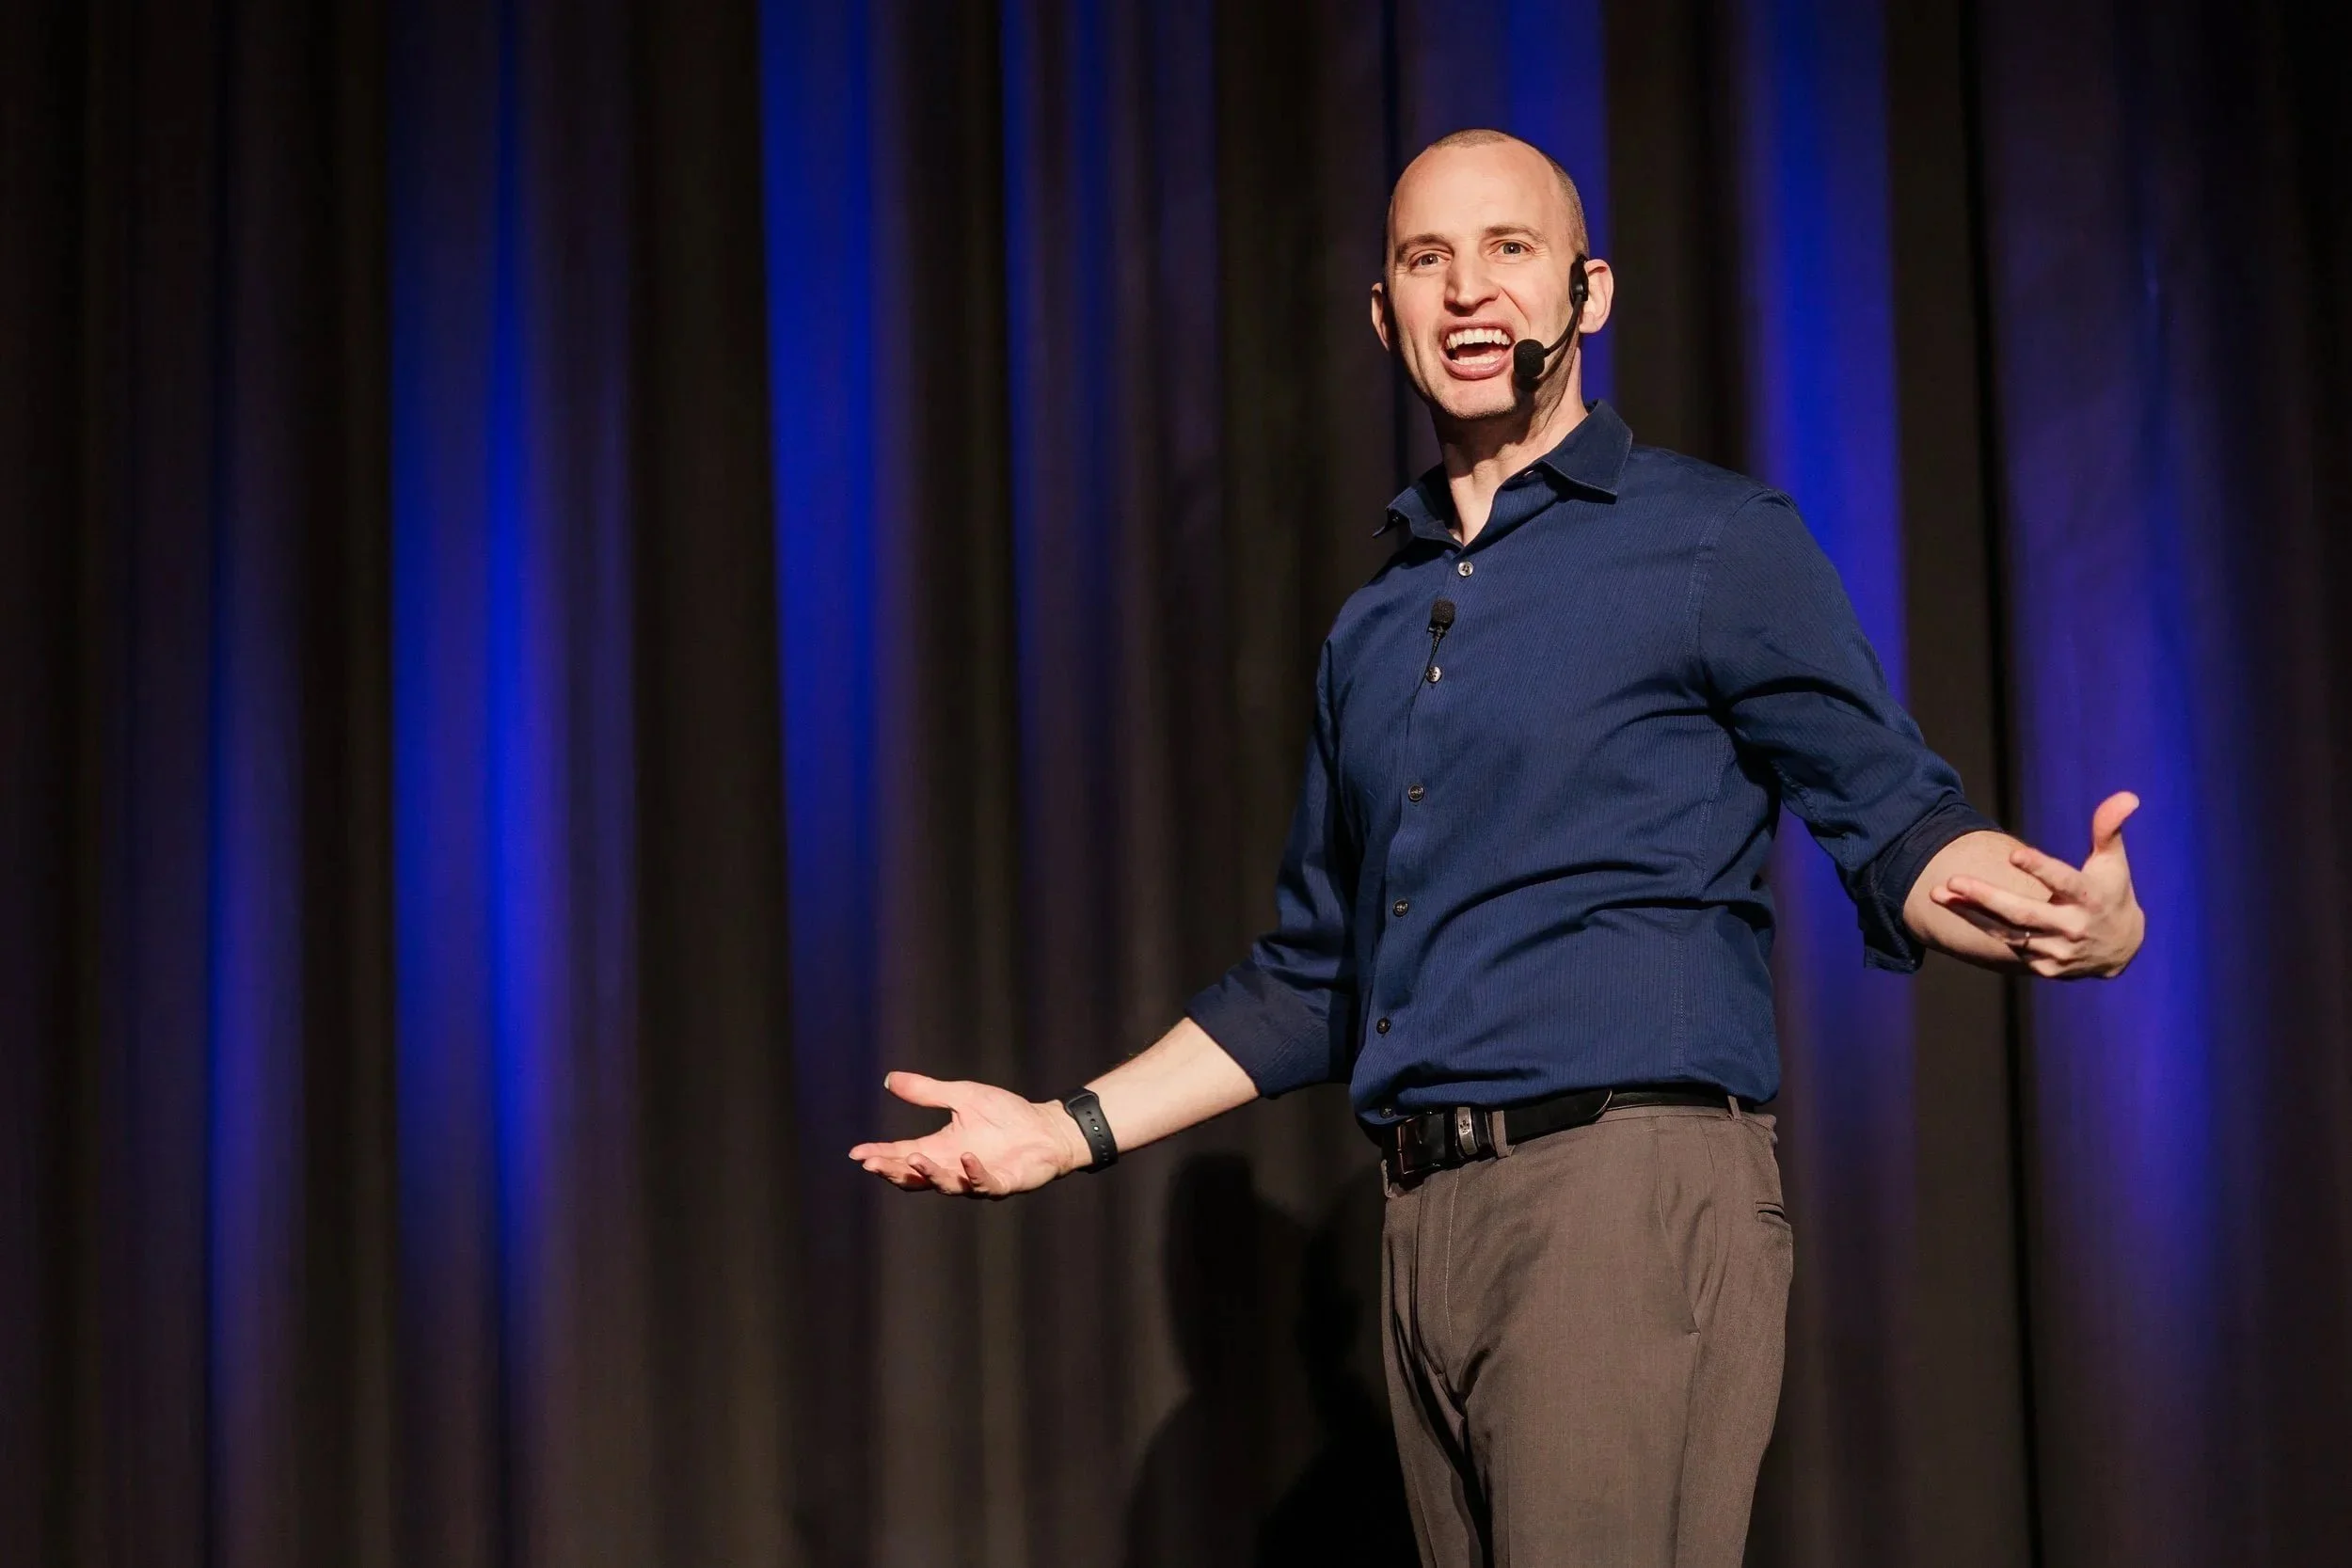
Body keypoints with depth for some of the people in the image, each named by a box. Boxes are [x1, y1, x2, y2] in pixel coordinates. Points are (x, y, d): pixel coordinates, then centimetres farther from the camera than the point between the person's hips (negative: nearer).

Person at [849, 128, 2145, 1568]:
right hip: (1427, 1225, 6)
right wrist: (1070, 1129, 19)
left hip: (1631, 1190, -6)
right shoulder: (1375, 630, 20)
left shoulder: (1715, 542, 2)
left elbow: (1893, 816, -4)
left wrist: (2073, 920, -26)